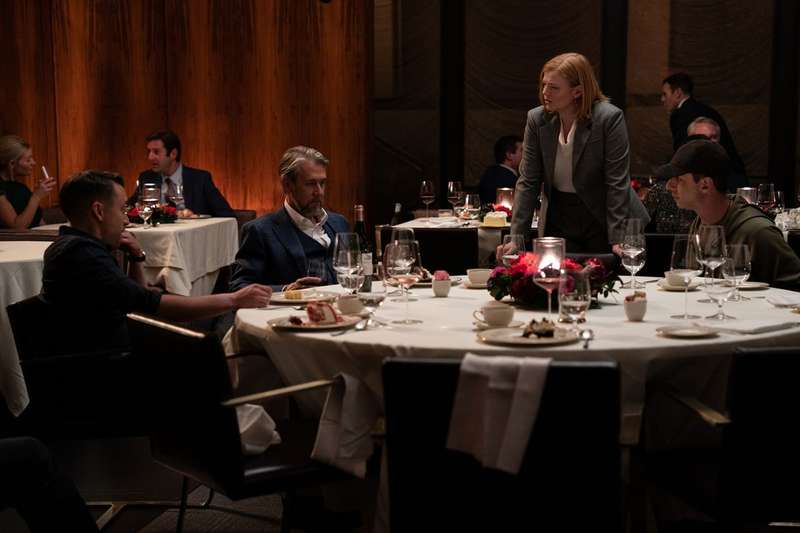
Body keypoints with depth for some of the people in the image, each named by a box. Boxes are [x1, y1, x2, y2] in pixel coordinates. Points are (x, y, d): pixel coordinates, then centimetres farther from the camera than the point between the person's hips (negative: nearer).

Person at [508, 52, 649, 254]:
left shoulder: (609, 118, -17)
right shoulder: (537, 119, -6)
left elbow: (617, 183, -17)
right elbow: (527, 182, -4)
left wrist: (617, 241, -19)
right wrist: (516, 238, -9)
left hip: (602, 221, -3)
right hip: (559, 221, 3)